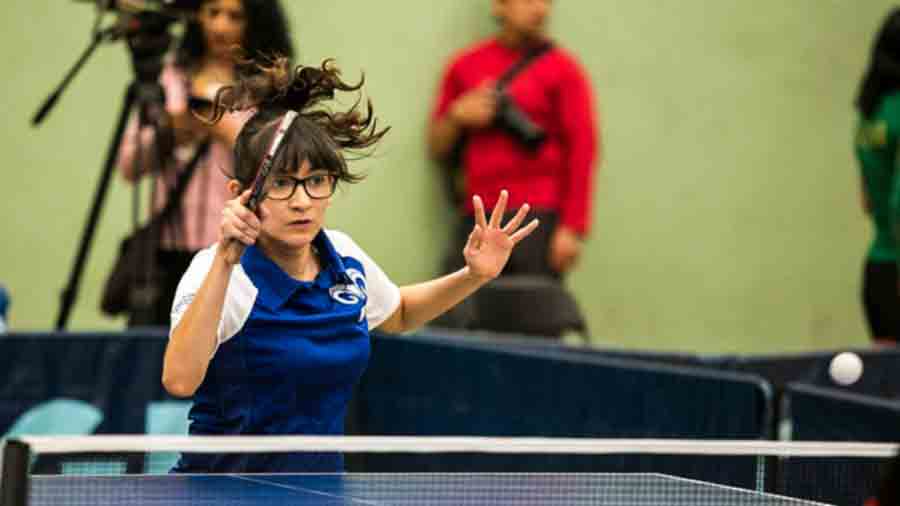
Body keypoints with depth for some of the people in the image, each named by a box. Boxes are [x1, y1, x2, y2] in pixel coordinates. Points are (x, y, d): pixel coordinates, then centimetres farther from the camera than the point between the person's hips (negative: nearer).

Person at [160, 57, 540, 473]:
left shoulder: (345, 259, -1)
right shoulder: (220, 271, -18)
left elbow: (398, 314, 21)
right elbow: (179, 380, -34)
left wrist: (473, 275, 5)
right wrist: (224, 263, -40)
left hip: (320, 471, 5)